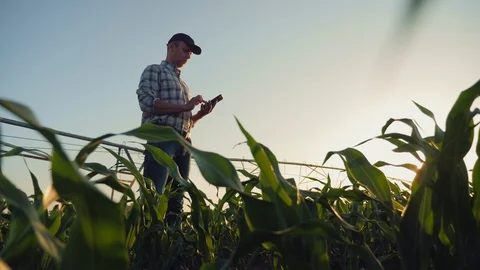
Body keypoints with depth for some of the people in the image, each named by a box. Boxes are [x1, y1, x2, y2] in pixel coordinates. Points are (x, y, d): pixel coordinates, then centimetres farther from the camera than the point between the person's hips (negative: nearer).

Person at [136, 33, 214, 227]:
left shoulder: (183, 84, 31)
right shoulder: (154, 70, 11)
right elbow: (146, 102, -8)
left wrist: (201, 114, 7)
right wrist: (185, 106, -8)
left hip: (184, 143, 7)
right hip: (161, 137, -7)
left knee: (176, 200, 1)